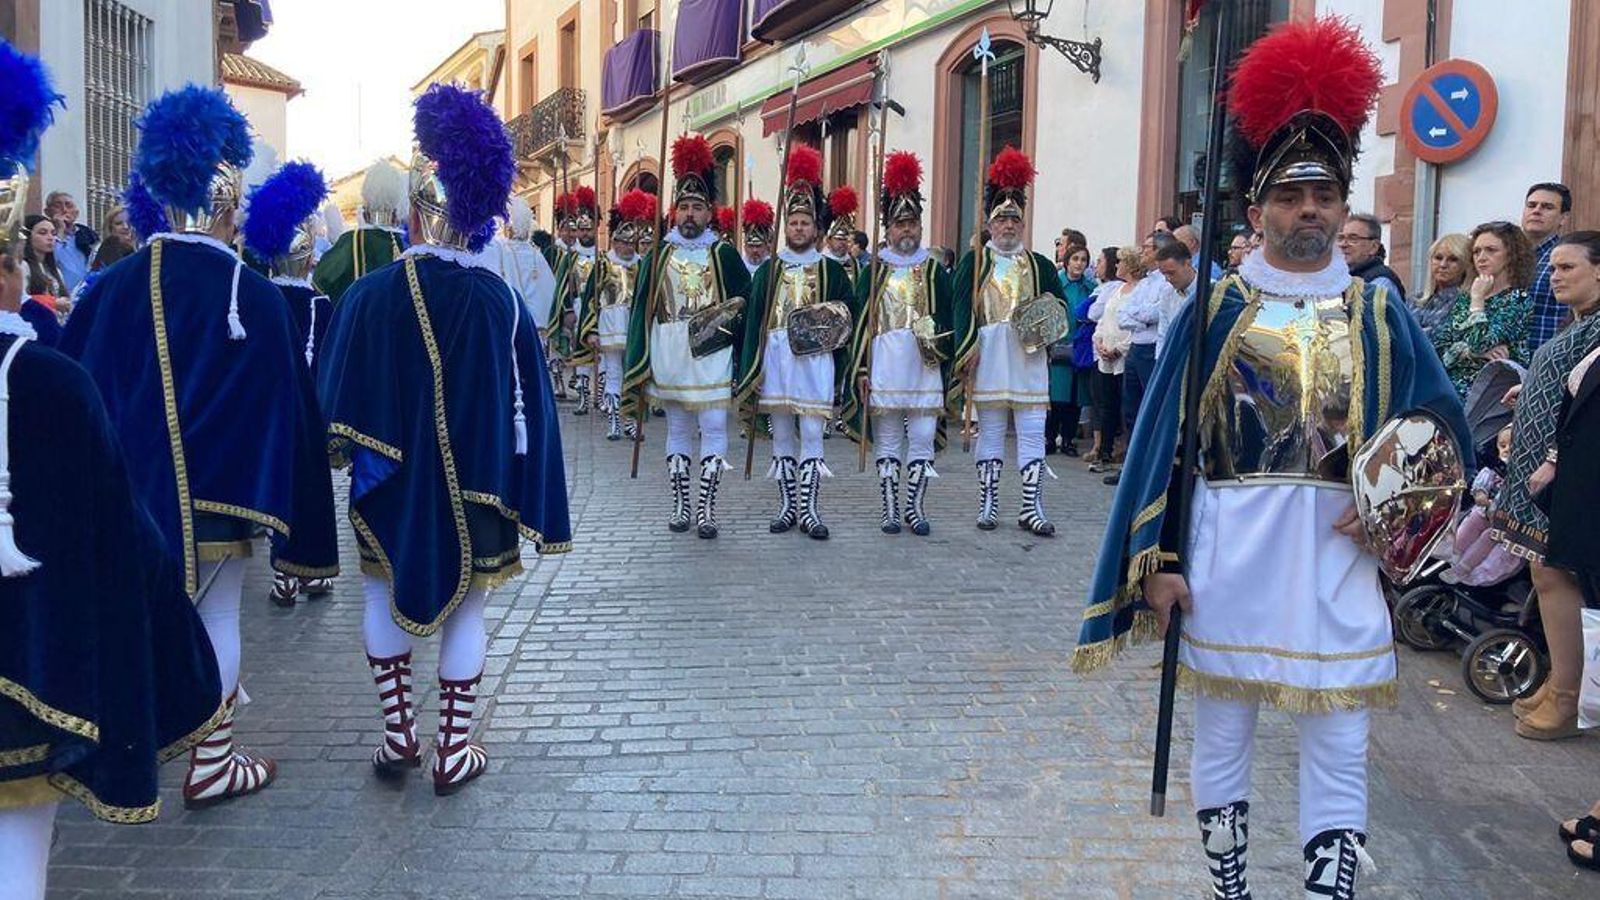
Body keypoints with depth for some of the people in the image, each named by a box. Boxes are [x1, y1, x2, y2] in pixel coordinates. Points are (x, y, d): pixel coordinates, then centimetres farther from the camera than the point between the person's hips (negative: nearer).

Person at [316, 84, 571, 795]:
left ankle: (398, 732, 20)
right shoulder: (498, 300, -8)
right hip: (474, 485, 0)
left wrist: (355, 458, 9)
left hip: (392, 480, 0)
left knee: (385, 590, 20)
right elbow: (524, 403, -3)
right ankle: (453, 751, 16)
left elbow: (339, 408, -7)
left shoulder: (370, 296, -10)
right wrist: (515, 489, 5)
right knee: (465, 607, 11)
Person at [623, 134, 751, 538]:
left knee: (713, 428, -3)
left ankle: (706, 509, 2)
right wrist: (639, 365, 0)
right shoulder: (659, 254, 6)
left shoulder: (724, 254, 3)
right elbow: (643, 309, 5)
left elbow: (747, 299, 9)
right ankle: (680, 505, 17)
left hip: (712, 354, -2)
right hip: (669, 354, 2)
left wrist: (726, 318, -7)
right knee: (677, 430, 9)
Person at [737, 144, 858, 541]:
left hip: (815, 360, -2)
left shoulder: (832, 270, 6)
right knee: (782, 436, 7)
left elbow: (849, 317, 7)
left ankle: (809, 510, 1)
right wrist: (750, 370, -1)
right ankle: (787, 506, 16)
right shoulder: (768, 269, 9)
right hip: (775, 359, 2)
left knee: (811, 436, -4)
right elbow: (753, 319, 5)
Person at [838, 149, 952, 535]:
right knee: (887, 442, 5)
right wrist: (861, 370, 0)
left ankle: (915, 507, 10)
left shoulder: (935, 272, 10)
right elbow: (863, 322, 5)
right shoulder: (874, 271, 8)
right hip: (884, 366, 0)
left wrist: (939, 344, -9)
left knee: (922, 440, 0)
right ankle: (890, 508, 12)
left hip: (924, 369, 1)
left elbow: (947, 320, 10)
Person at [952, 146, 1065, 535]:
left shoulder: (1040, 265, 12)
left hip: (1028, 358, 2)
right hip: (988, 355, -2)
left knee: (1032, 433, 0)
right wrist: (966, 355, -14)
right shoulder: (973, 262, 4)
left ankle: (1032, 507, 3)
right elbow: (963, 310, -4)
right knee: (990, 431, 6)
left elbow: (1060, 306, 16)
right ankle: (988, 504, 13)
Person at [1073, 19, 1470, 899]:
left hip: (1335, 557, 1)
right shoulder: (1215, 309, 0)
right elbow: (1165, 439, -2)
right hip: (1226, 554, -1)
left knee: (1338, 751, 5)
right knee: (1221, 733, 11)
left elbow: (1444, 425, 11)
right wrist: (1159, 560, -6)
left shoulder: (1378, 313, 5)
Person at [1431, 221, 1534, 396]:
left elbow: (1478, 343, -14)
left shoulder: (1518, 299, 0)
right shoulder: (1463, 298, 17)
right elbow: (1437, 346, 7)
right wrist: (1469, 351, -10)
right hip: (1450, 385, 5)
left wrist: (1478, 300, -3)